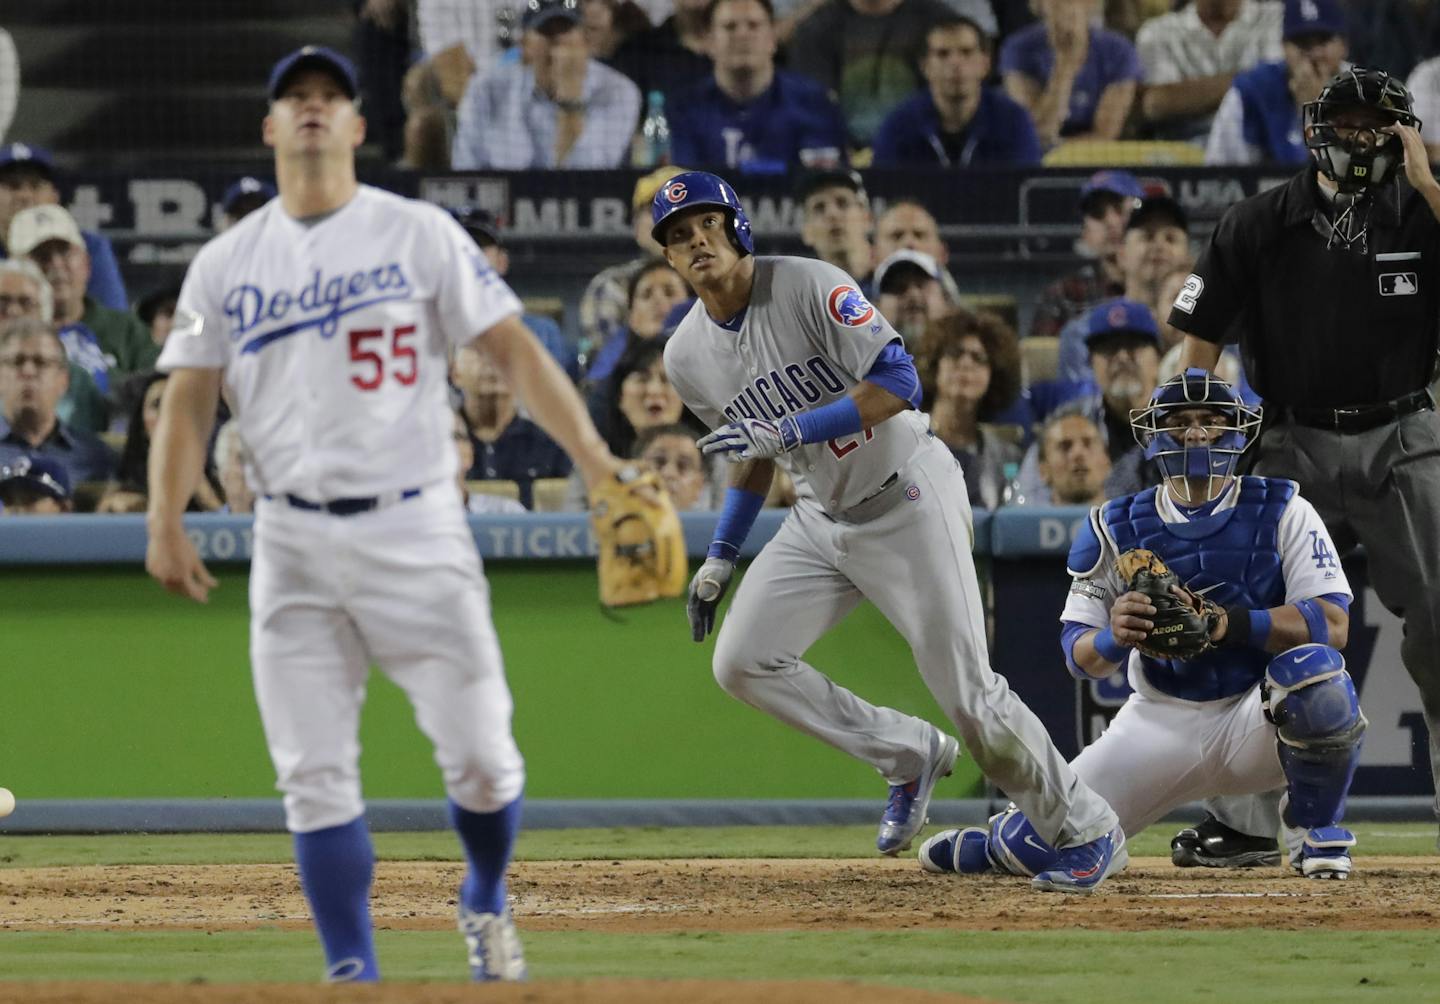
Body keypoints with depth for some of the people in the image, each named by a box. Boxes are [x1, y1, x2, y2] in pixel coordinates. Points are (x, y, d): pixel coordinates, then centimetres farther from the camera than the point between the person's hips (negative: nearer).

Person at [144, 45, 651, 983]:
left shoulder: (419, 235, 2)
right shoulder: (226, 263, 9)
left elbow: (515, 349, -3)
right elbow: (190, 401, 8)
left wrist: (597, 462, -14)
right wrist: (166, 522, -6)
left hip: (416, 530, -2)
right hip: (294, 545, 2)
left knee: (482, 756, -4)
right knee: (315, 777, -2)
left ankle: (486, 899, 24)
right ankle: (354, 976, 5)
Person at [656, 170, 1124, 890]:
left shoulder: (809, 288, -20)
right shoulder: (687, 357, 0)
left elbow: (899, 383, -27)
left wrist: (786, 431, -33)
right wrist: (719, 560, 12)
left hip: (908, 500, -7)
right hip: (822, 518, 7)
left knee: (968, 696, -8)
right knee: (742, 664, -6)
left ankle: (1087, 830, 11)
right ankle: (908, 755, 10)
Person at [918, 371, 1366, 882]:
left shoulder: (1282, 512, -4)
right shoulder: (1116, 528, 2)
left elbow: (1332, 626, -15)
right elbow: (1078, 656, 0)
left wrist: (1226, 623, -29)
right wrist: (1114, 637, -26)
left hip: (1256, 716, -2)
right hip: (1163, 721, 2)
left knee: (1313, 668, -37)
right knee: (1039, 845, -9)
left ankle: (1320, 832, -11)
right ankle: (1002, 844, 34)